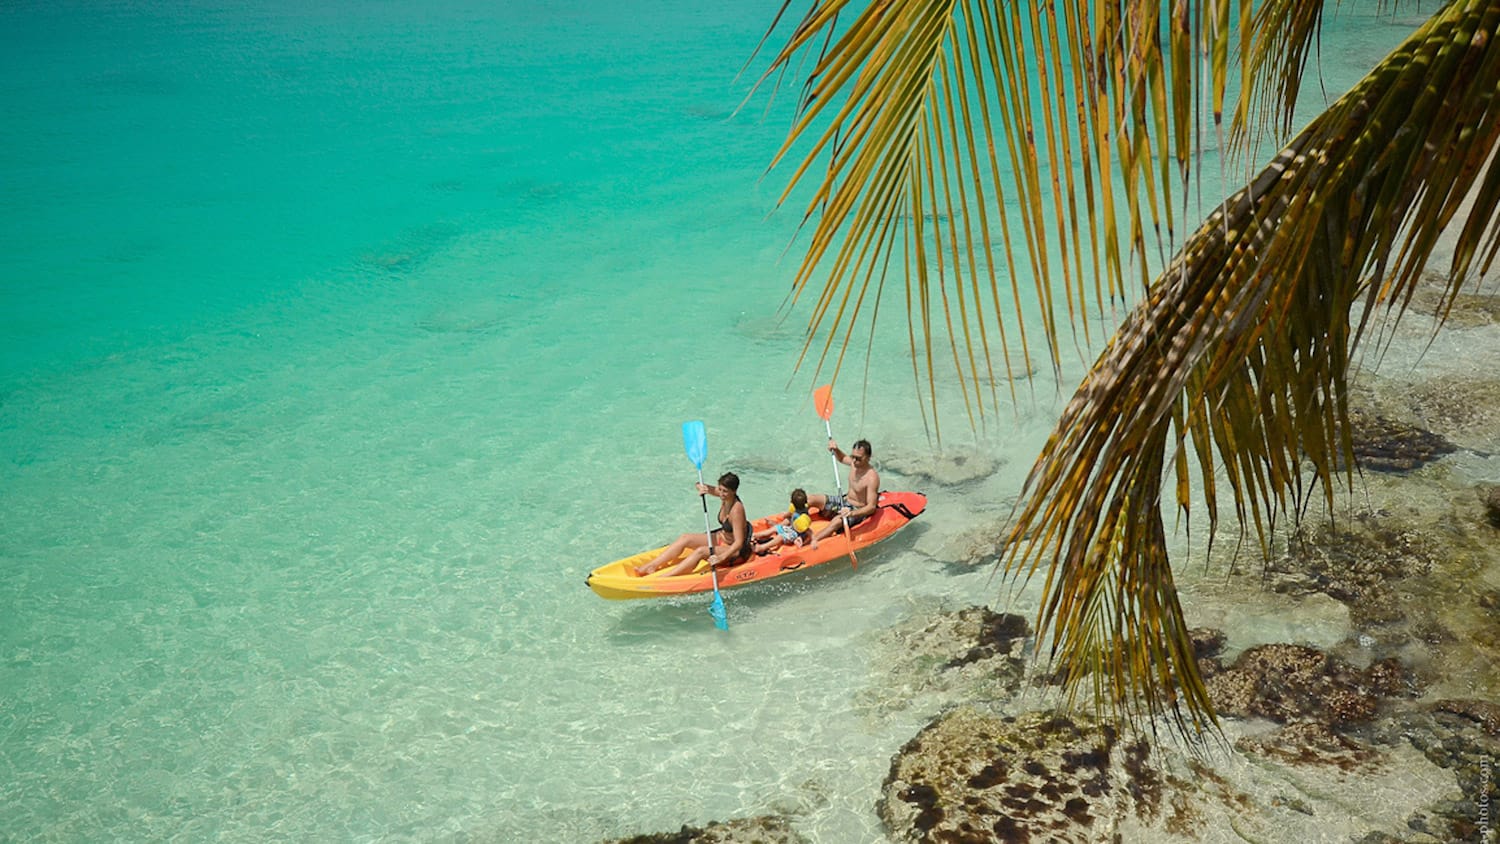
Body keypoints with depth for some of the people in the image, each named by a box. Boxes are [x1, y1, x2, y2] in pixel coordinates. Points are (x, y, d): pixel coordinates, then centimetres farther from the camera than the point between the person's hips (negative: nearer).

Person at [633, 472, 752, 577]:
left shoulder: (736, 509, -28)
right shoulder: (725, 496, -6)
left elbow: (739, 543, -31)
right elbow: (700, 486, 7)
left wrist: (721, 557, -42)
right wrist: (703, 488, -17)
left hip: (737, 552, -9)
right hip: (722, 538, 9)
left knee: (701, 551, -30)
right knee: (684, 538, -4)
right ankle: (651, 566, -9)